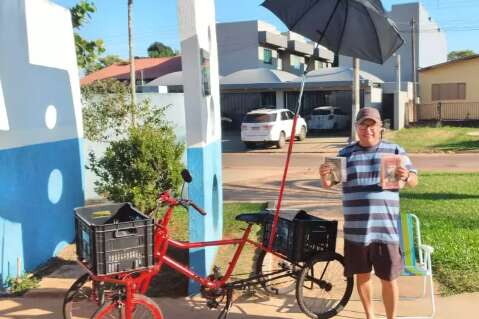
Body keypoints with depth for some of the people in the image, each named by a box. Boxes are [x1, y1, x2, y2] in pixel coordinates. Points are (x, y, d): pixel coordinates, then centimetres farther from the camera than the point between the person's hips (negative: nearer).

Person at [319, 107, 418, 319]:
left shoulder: (394, 150, 3)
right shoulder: (346, 153, 7)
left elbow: (414, 181, 4)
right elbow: (328, 184, 7)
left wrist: (406, 176, -21)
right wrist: (324, 176, -18)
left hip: (386, 228, -2)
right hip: (356, 229, 2)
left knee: (389, 278, 3)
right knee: (362, 275, 14)